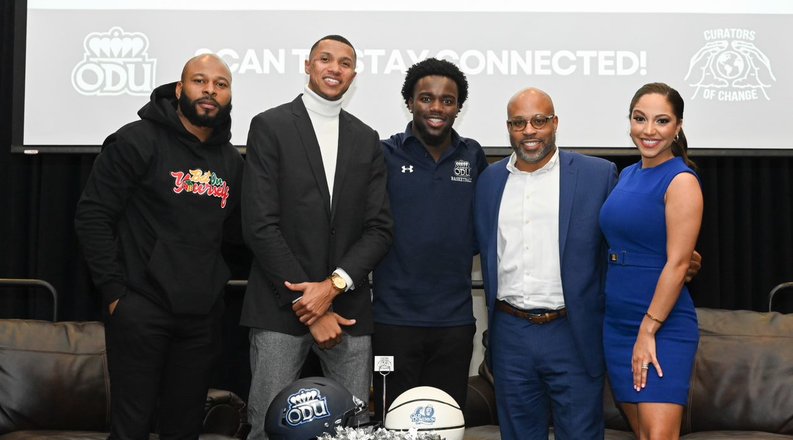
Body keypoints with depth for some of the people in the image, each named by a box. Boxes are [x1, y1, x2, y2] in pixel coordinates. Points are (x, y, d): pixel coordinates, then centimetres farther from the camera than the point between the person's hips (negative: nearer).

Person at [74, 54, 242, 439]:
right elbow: (92, 215, -8)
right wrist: (114, 290, -12)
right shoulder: (138, 140, -6)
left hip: (203, 313, 5)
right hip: (141, 306, -5)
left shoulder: (232, 160, 10)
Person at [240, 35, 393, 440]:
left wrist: (334, 284, -11)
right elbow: (260, 225, -8)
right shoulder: (270, 126, 0)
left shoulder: (366, 139, 12)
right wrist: (308, 305, -11)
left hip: (348, 306, 4)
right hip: (281, 307, -3)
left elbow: (379, 228, 5)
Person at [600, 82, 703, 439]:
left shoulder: (681, 180, -11)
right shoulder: (628, 174, 12)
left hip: (663, 325, -7)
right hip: (617, 322, 7)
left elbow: (677, 263, -16)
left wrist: (648, 331, -16)